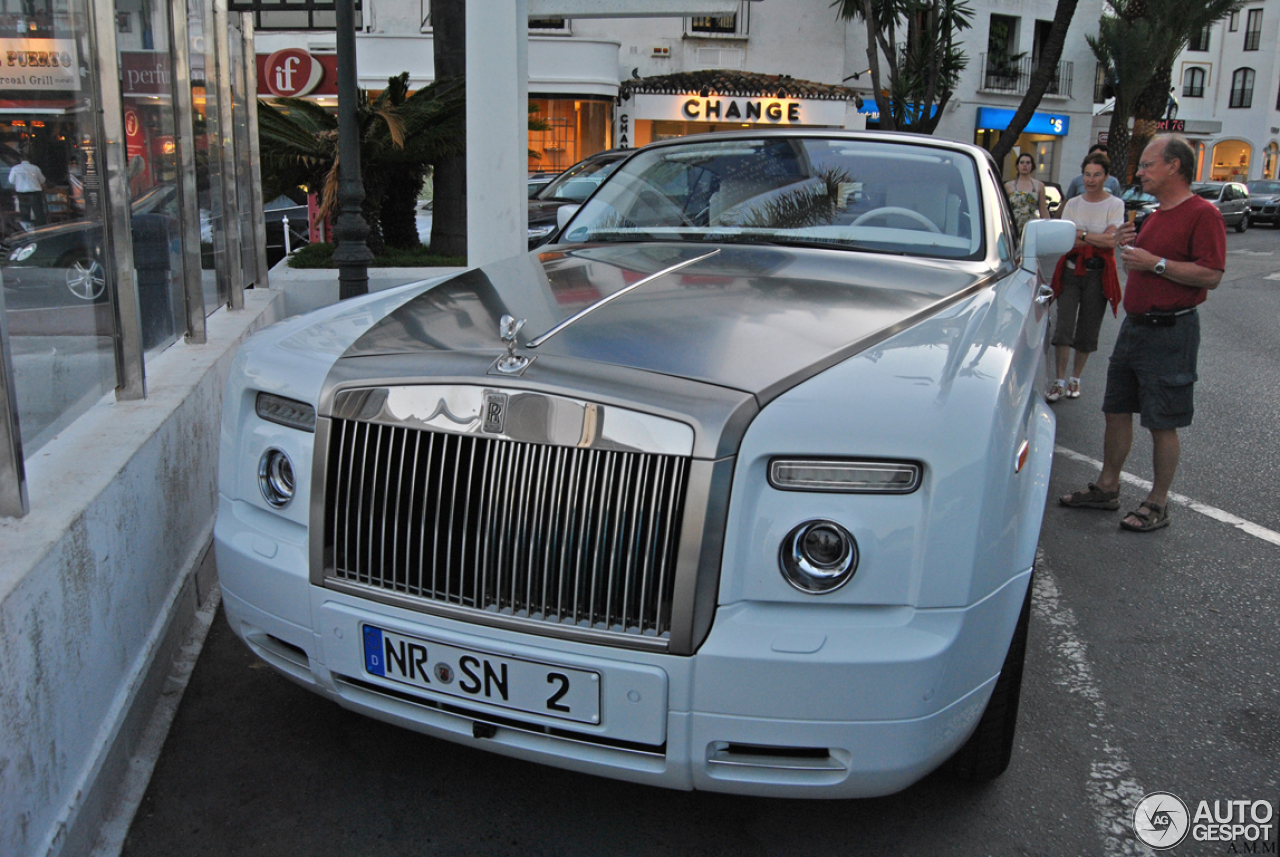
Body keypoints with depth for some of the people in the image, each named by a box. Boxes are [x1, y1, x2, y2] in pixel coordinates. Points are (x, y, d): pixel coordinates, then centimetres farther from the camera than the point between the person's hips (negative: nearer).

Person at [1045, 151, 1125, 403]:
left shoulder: (1115, 204, 0)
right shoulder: (1073, 204, 7)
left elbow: (1112, 240, -13)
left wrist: (1080, 234, -12)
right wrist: (1097, 239, -15)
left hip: (1098, 274, -1)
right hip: (1071, 271, 1)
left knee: (1087, 332, 5)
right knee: (1063, 328, -7)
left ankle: (1075, 379, 20)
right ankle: (1060, 382, 0)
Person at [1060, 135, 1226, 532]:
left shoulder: (1203, 213, -12)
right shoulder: (1156, 215, 17)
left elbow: (1211, 275, -21)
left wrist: (1155, 262, -21)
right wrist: (1129, 245, 7)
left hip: (1171, 331, -9)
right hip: (1134, 323, 9)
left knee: (1162, 424, -1)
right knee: (1117, 410, 12)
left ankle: (1158, 503, 10)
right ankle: (1107, 488, 23)